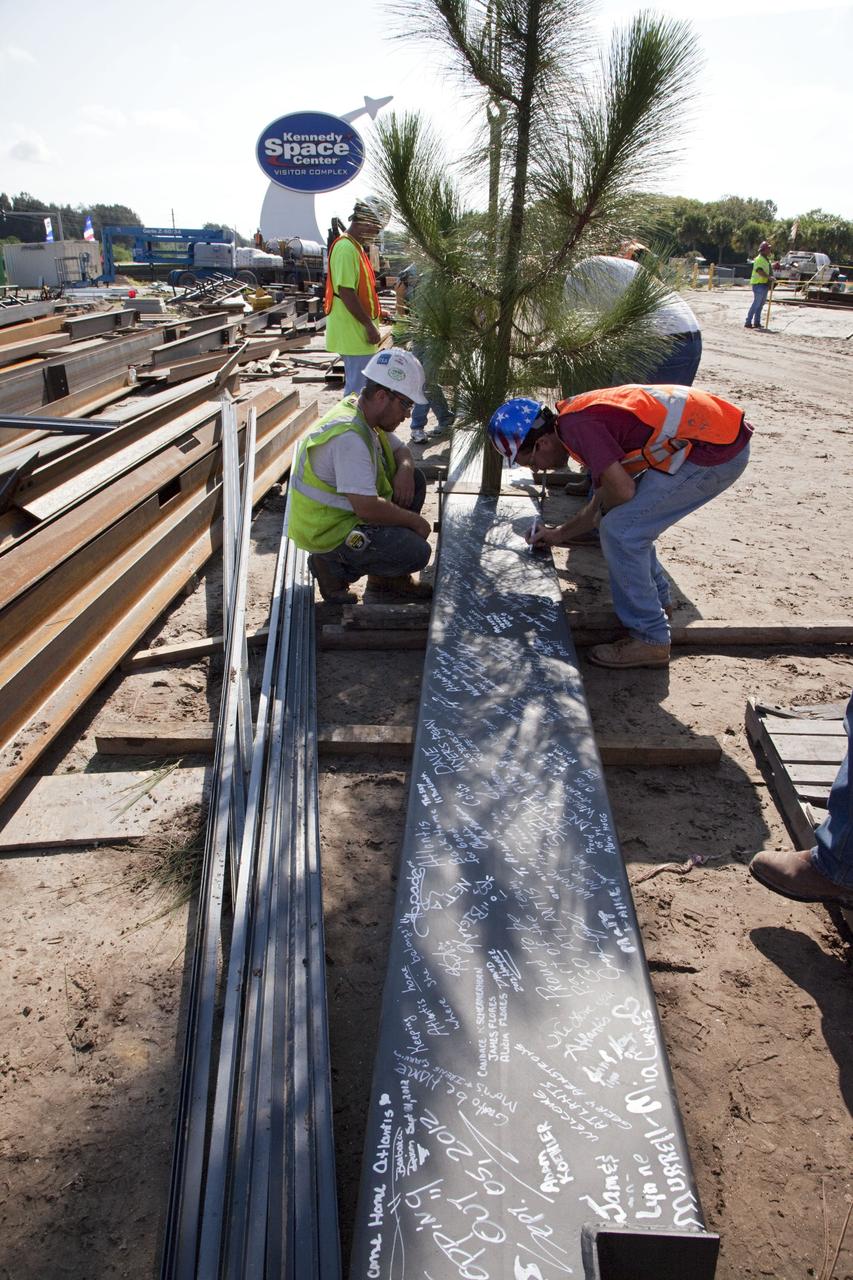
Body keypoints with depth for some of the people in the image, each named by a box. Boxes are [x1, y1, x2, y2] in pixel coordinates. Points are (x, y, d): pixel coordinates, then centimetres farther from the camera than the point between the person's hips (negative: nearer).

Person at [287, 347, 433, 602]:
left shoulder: (369, 415, 2)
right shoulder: (349, 435, -29)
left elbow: (400, 450, 19)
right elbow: (367, 508, -34)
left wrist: (405, 468, -7)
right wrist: (414, 520, -18)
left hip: (345, 511, 10)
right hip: (327, 532, -10)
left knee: (415, 480, 8)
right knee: (416, 552, -19)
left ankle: (388, 576, 11)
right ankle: (335, 565, 0)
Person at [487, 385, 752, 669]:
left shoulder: (574, 424, -15)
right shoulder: (583, 414, 16)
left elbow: (622, 490, -21)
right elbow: (602, 506, 26)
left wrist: (603, 504, 2)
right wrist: (559, 534, 36)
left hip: (720, 450, -10)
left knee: (620, 530, -8)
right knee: (631, 518, 19)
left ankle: (650, 640, 2)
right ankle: (657, 600, 34)